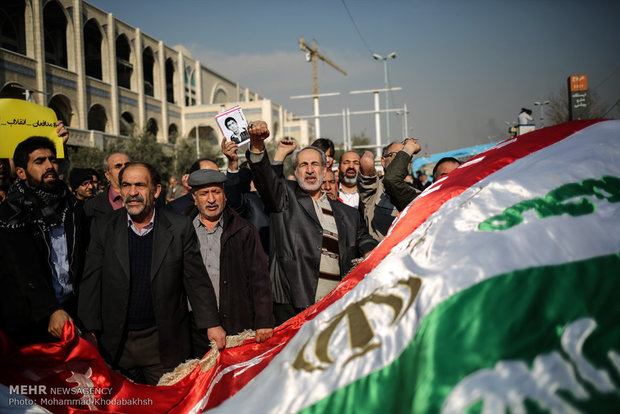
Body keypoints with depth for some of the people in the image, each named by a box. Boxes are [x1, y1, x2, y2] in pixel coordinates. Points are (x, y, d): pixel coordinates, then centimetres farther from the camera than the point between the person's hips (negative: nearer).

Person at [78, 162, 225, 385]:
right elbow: (91, 281, -1)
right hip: (116, 344, 1)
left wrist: (212, 324, -4)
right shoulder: (103, 227, -1)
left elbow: (196, 279, -1)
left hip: (164, 343, -1)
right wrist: (88, 332, -6)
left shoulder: (180, 228, -4)